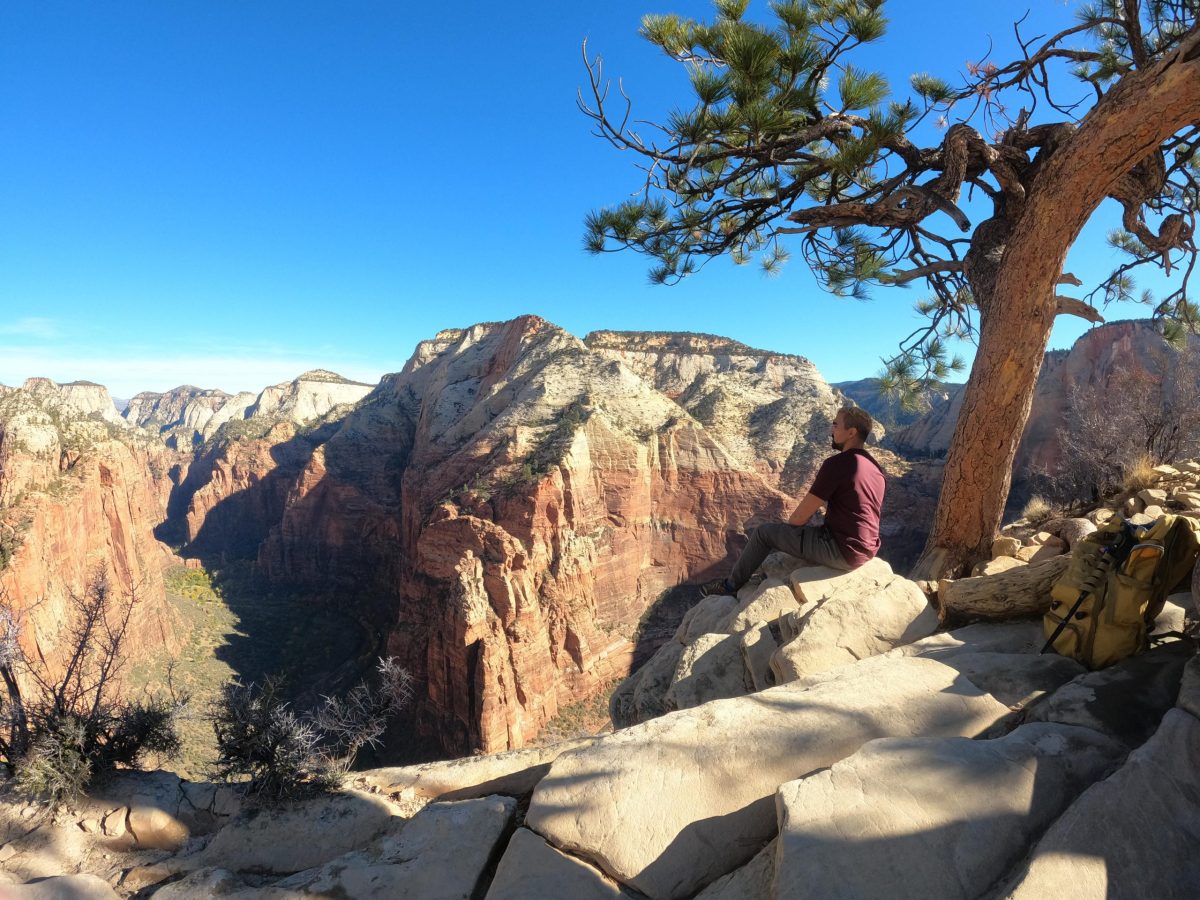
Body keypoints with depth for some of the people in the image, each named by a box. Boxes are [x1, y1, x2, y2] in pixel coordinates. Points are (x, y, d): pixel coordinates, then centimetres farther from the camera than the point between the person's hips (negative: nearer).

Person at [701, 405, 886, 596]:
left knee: (764, 532, 6)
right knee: (803, 528, 31)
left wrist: (787, 527, 5)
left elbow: (800, 517, -14)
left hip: (841, 551, -8)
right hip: (866, 550, 8)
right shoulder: (874, 467, 7)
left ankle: (732, 584, 23)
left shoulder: (836, 464, -19)